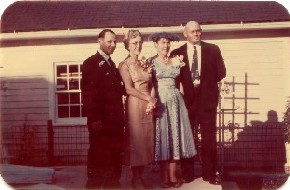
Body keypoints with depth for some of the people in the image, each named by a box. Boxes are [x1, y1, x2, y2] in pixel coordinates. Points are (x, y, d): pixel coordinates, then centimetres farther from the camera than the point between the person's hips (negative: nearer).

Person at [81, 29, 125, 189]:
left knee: (116, 153, 11)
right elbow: (87, 93, -14)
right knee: (98, 154, 2)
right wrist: (94, 119, -20)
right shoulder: (91, 63, -5)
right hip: (100, 118, -7)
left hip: (115, 118, 7)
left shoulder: (111, 64, 20)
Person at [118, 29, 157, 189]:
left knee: (146, 139, 7)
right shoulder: (124, 65, -3)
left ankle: (140, 177, 18)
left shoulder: (145, 63, 15)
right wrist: (148, 98, -14)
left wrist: (152, 100, -5)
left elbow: (151, 85, 12)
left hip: (148, 105, 6)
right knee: (136, 140, -1)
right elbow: (129, 89, -11)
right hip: (134, 105, -6)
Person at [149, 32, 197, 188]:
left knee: (175, 136, 2)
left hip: (174, 101, 3)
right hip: (159, 102, -3)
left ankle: (173, 175, 9)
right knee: (162, 137, -2)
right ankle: (164, 176, 8)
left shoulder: (175, 60, 13)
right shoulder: (151, 61, 2)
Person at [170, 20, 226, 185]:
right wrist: (188, 84, -8)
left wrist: (203, 82, 1)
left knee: (209, 138, 4)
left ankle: (210, 173, 13)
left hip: (207, 99, 0)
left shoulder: (213, 50, 5)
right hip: (186, 100, 0)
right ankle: (187, 174, 16)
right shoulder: (177, 53, 5)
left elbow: (221, 72, 4)